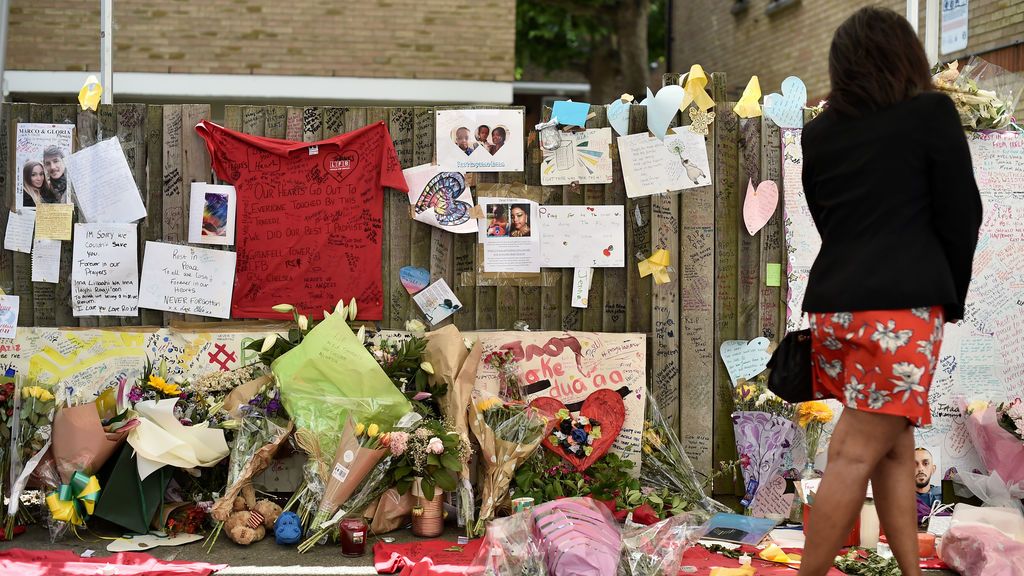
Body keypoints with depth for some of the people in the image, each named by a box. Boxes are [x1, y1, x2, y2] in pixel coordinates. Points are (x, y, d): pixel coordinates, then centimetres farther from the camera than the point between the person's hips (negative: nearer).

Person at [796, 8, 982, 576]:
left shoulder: (816, 134, 12)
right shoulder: (931, 112, 0)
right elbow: (961, 215, 1)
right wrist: (952, 298, 12)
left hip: (832, 305, 5)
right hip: (902, 305, -5)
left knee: (895, 447, 13)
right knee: (857, 454, -5)